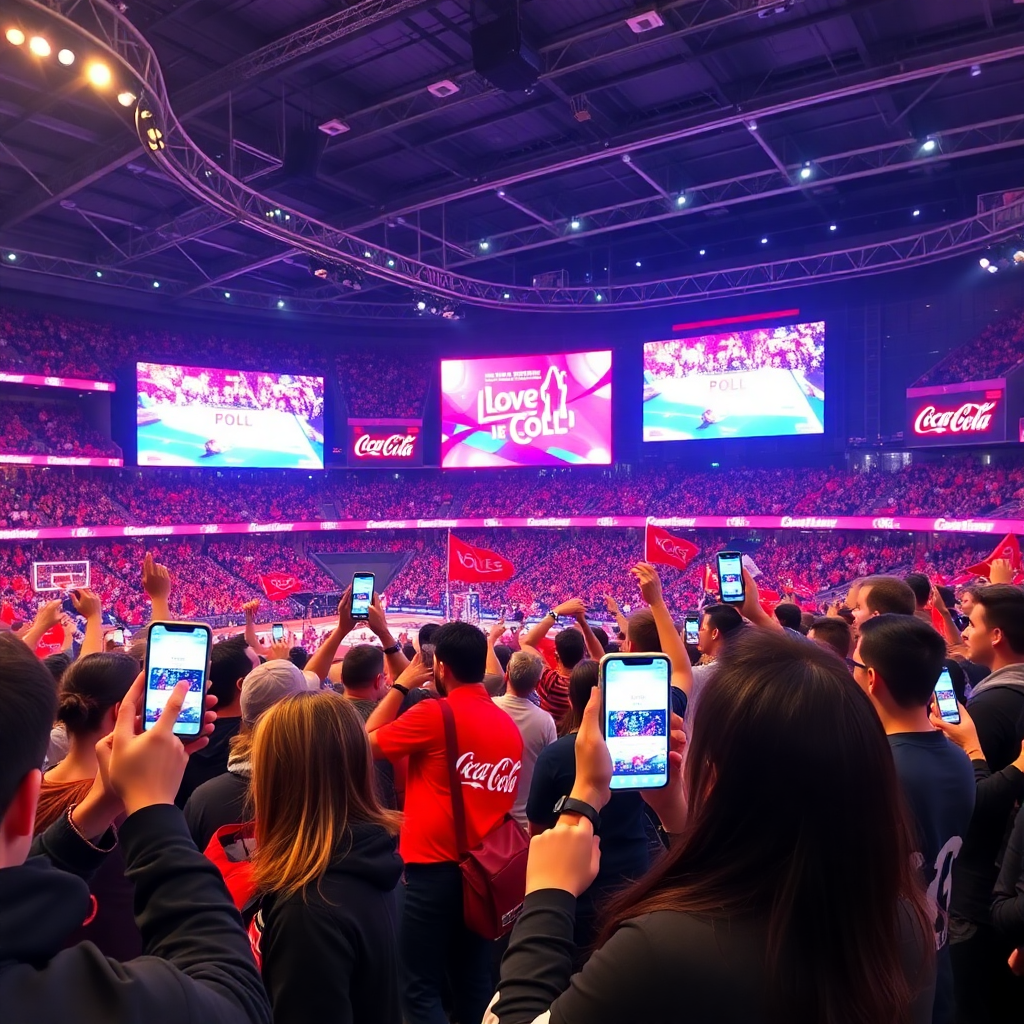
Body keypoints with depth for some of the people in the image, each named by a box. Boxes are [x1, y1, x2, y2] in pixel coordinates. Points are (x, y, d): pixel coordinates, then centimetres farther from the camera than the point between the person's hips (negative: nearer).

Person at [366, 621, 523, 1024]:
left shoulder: (434, 714, -16)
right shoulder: (509, 725, 4)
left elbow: (369, 742, -2)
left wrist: (401, 685, 4)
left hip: (435, 867, -7)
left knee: (420, 990, 6)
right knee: (474, 984, 17)